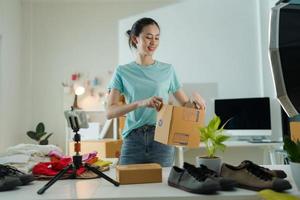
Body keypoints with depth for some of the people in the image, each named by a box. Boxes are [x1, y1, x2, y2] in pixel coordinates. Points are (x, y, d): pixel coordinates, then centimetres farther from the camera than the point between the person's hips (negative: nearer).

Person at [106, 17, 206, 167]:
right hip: (133, 140, 0)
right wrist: (141, 103, -20)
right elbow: (110, 112, -6)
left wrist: (194, 98, -10)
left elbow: (184, 104, 12)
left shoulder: (167, 70, 8)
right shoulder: (123, 72, 4)